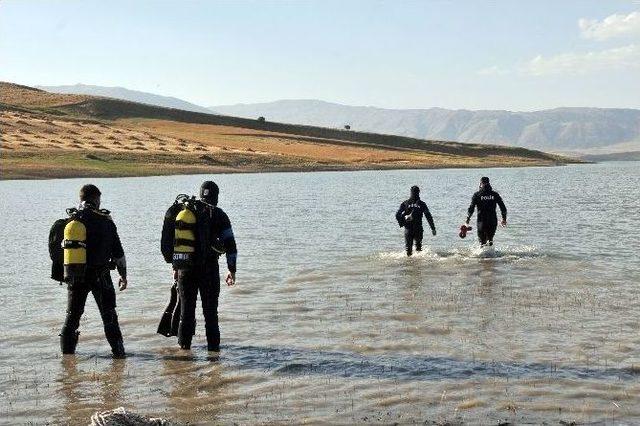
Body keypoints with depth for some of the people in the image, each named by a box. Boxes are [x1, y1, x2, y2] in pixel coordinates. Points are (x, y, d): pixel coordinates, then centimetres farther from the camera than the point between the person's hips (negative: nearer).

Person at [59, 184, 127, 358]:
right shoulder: (105, 221, -5)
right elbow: (118, 253, -3)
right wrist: (123, 275, 8)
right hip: (100, 276, -2)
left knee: (73, 314, 16)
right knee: (109, 315, 6)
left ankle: (67, 350, 19)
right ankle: (118, 350, 3)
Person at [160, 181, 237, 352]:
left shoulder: (181, 212, 10)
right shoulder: (217, 215, -4)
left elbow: (168, 243, 15)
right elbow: (230, 245, -5)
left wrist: (175, 267, 21)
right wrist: (232, 270, 3)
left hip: (184, 268, 3)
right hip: (208, 268, -3)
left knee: (186, 309, 13)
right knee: (210, 310, 6)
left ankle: (184, 344, 16)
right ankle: (213, 344, 8)